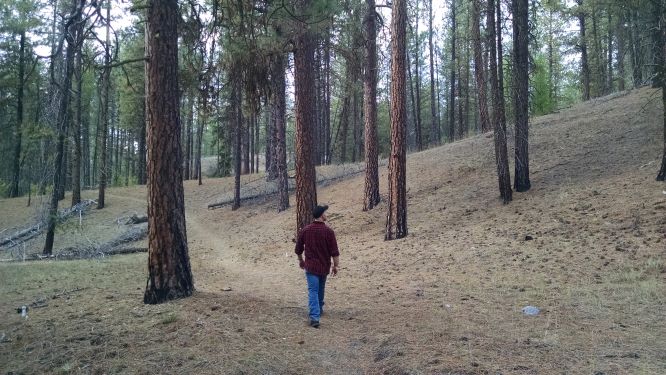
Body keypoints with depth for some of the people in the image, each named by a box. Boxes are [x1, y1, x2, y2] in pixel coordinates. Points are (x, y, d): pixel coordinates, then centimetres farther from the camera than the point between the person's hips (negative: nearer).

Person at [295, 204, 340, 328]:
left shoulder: (305, 230, -3)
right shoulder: (328, 231, -12)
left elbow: (298, 249, 6)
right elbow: (334, 251, -12)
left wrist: (300, 260, 22)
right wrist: (335, 265, -2)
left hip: (310, 266, 0)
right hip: (324, 266, 0)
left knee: (313, 291, -4)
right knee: (321, 289, 22)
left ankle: (314, 317, -17)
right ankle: (319, 309, 39)